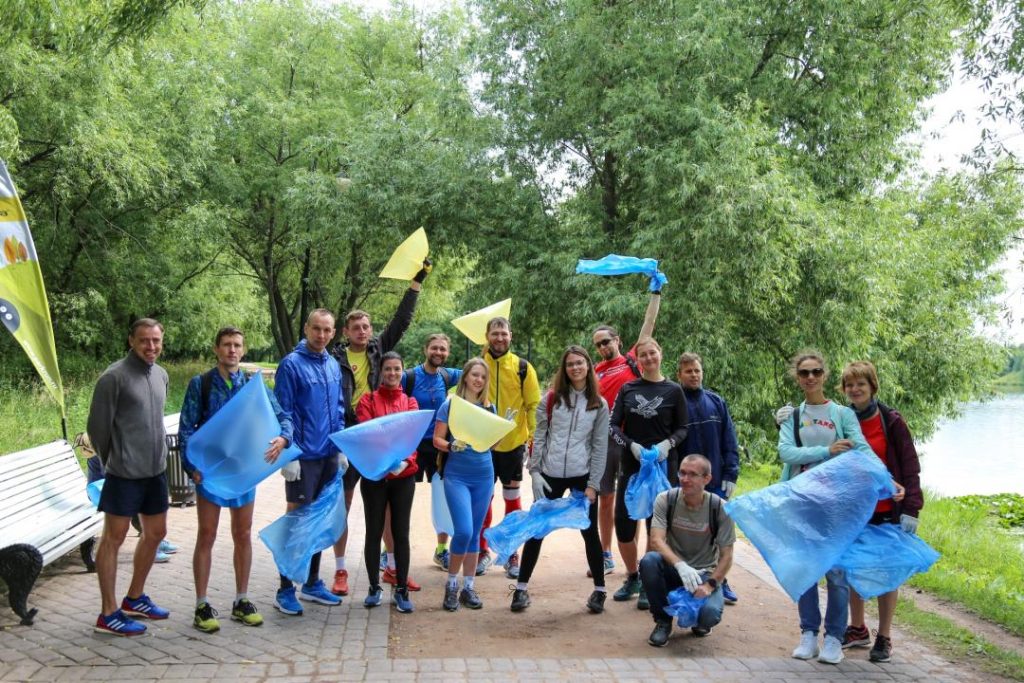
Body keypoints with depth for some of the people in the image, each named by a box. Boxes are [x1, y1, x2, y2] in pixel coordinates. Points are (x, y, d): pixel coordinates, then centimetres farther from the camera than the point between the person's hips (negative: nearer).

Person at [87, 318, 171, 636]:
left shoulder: (161, 375, 10)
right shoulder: (114, 377, -12)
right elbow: (97, 426, -8)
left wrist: (159, 456, 17)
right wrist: (112, 461, 3)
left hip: (156, 471, 8)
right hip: (125, 473, -8)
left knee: (155, 533, 15)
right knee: (114, 538, 0)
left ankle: (135, 598, 31)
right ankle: (108, 614, 7)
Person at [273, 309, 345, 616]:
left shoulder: (333, 366, 10)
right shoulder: (291, 365, -10)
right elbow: (284, 414, -12)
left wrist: (341, 448, 12)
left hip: (330, 456, 6)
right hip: (304, 457, -6)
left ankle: (312, 583, 25)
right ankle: (285, 590, 9)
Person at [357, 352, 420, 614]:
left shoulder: (410, 402, 9)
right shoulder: (368, 400, 2)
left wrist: (406, 460, -22)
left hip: (403, 476, 2)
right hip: (373, 475, -1)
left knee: (401, 533, 4)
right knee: (374, 532, 5)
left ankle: (401, 590, 13)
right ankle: (374, 587, 18)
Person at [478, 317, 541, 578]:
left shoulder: (523, 368, -3)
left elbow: (534, 405, 0)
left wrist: (531, 439, -6)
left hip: (513, 443, -1)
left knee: (512, 499, 7)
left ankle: (512, 554, 16)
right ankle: (483, 551, 20)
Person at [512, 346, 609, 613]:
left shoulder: (599, 405, 2)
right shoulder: (551, 398, 3)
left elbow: (600, 446, 2)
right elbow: (539, 437, 3)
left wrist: (593, 484, -4)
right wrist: (535, 472, -5)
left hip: (582, 476, 0)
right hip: (550, 475, 0)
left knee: (590, 532, 5)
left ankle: (599, 589, 19)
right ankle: (521, 588, 15)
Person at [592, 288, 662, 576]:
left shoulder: (633, 361, 5)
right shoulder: (595, 372, 10)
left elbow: (648, 325, 5)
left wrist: (656, 292, 6)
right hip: (604, 440, 2)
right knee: (605, 498, 8)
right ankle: (606, 556, 18)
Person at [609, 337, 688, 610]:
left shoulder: (673, 391, 0)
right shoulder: (627, 389, 5)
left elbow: (682, 428, 3)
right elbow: (614, 425, 1)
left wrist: (668, 443, -17)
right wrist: (632, 445, -15)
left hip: (662, 466, -2)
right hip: (630, 466, 2)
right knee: (623, 524, 3)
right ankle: (632, 578, 24)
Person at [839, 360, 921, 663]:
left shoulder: (891, 421, -7)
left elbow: (910, 467, -7)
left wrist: (911, 509, -14)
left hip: (887, 511, -3)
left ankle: (884, 638, 16)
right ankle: (857, 630, 28)